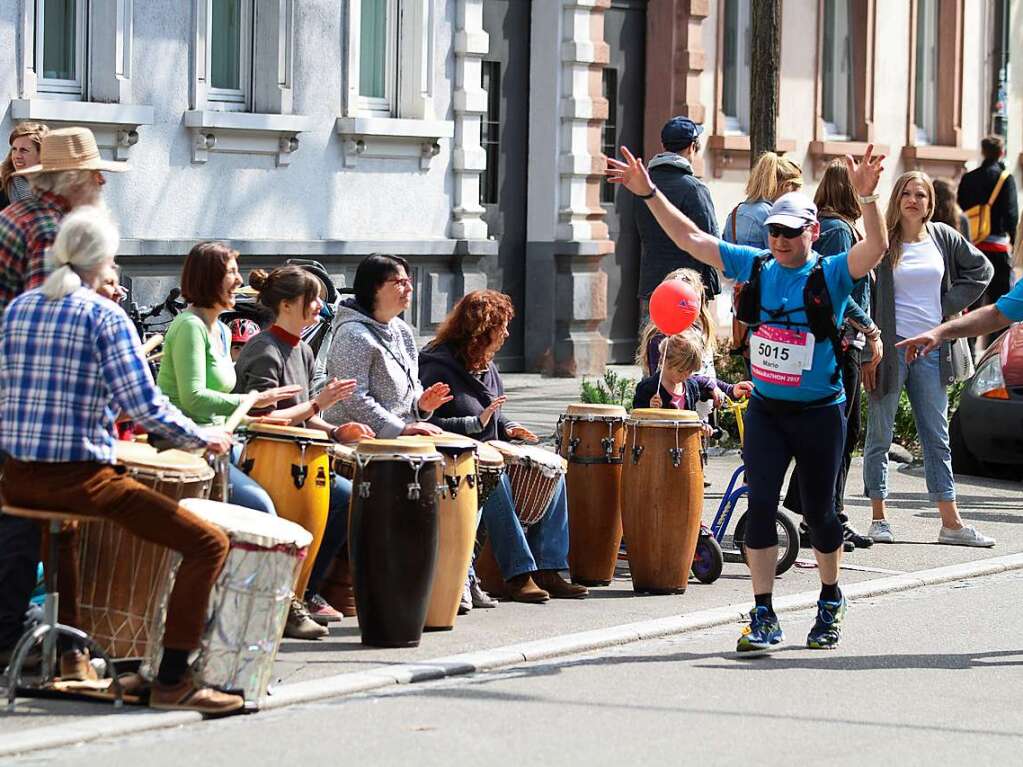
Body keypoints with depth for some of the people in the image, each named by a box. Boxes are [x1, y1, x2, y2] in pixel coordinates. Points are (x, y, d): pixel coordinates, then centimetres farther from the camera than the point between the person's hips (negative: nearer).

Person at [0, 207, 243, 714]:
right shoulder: (104, 316, -8)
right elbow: (144, 406, -14)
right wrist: (203, 439, 0)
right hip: (80, 478, -7)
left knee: (56, 522, 43)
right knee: (208, 544, -5)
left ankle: (69, 652, 41)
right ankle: (172, 681, -8)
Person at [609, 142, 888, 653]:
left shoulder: (831, 275, -8)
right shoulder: (754, 267, 3)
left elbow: (875, 247, -27)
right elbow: (689, 238, 5)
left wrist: (866, 196, -42)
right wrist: (648, 193, -2)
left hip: (819, 413, -3)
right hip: (765, 409, 3)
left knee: (819, 511, 7)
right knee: (760, 504, -7)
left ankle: (831, 604, 30)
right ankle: (763, 616, -2)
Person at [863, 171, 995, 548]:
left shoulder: (944, 238, 7)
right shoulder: (882, 242, -5)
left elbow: (981, 269, 19)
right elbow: (863, 297, -6)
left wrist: (952, 304, 5)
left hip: (931, 349, 4)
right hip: (891, 348, -4)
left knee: (937, 438, 7)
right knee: (880, 436, 3)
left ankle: (951, 522, 9)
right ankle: (878, 518, 10)